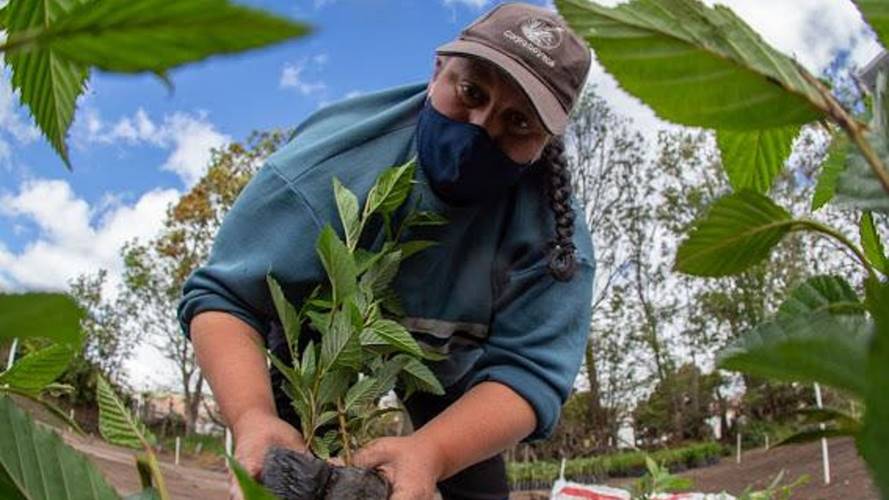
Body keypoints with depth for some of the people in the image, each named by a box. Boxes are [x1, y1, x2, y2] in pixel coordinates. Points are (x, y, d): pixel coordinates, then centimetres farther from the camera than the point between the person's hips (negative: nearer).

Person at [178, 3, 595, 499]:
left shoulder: (557, 237, -29)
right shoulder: (327, 166, -36)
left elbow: (527, 370, -36)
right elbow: (223, 297, -34)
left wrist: (429, 452, -56)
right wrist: (253, 415, -54)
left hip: (448, 366, 2)